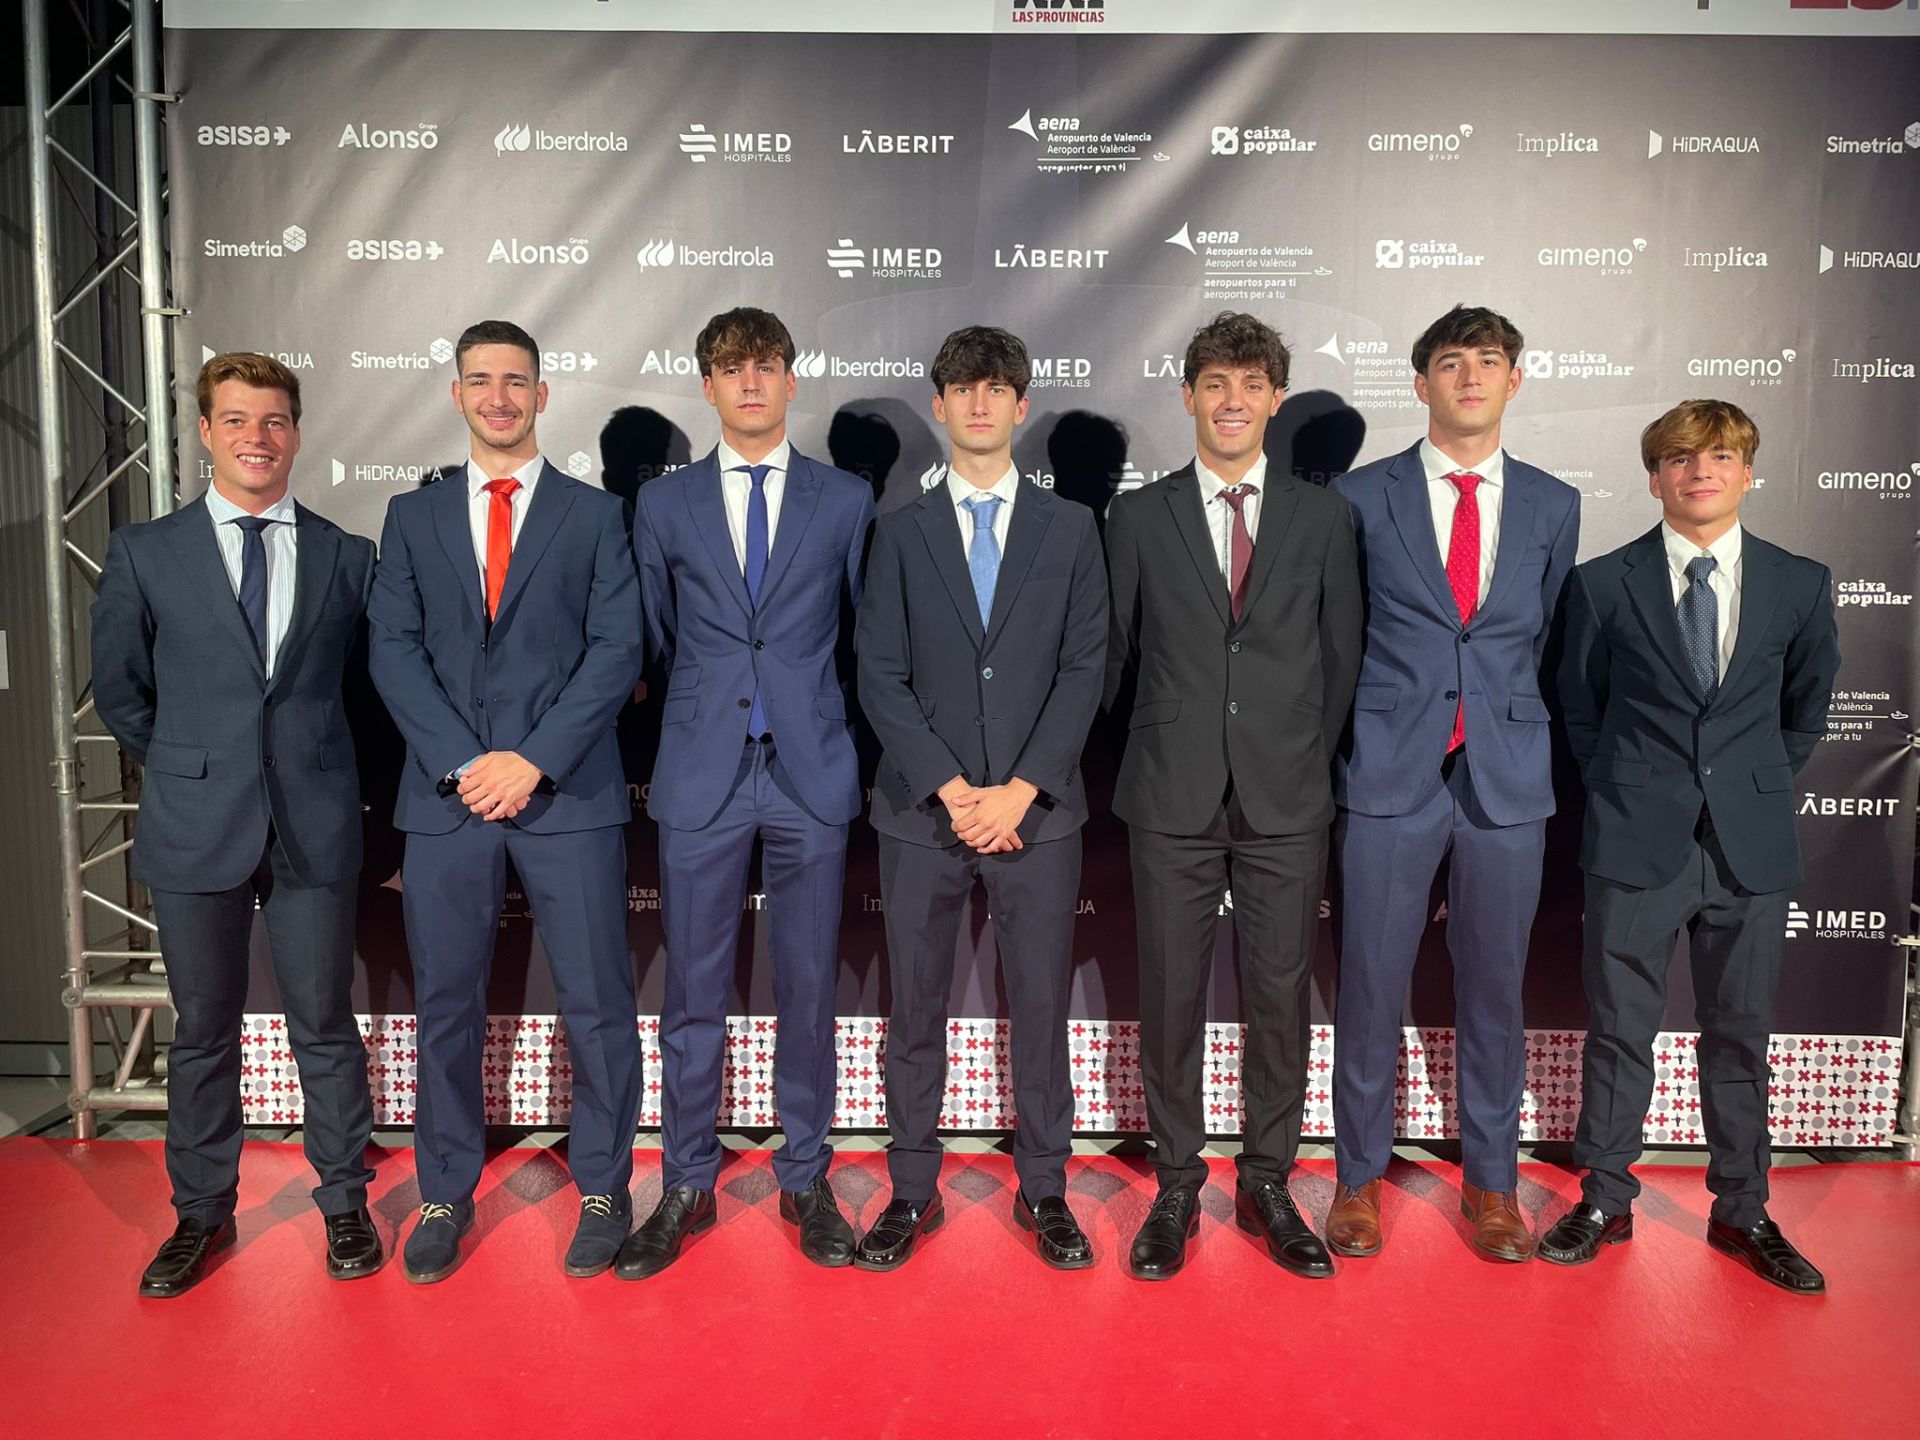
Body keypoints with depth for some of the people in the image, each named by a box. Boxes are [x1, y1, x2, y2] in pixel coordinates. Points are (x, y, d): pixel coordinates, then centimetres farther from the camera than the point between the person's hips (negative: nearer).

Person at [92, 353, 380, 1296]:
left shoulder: (346, 556, 4)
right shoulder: (144, 553, 3)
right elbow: (118, 690, 9)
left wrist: (312, 763, 7)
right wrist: (190, 768, 8)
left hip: (315, 827, 0)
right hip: (196, 829, 0)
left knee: (324, 1023, 8)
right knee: (203, 1032, 11)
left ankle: (345, 1205, 24)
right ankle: (201, 1215, 28)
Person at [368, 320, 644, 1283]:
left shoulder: (594, 513, 7)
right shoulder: (413, 516, 13)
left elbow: (617, 651, -2)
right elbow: (393, 652, 4)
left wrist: (535, 758, -12)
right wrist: (464, 763, -9)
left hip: (569, 795, -2)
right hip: (445, 797, 2)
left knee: (597, 1003, 2)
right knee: (446, 1006, 9)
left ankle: (602, 1191, 19)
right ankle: (446, 1195, 26)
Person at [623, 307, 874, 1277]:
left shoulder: (846, 500, 6)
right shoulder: (663, 504, 8)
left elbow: (862, 640, 10)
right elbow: (654, 644, 13)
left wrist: (831, 734, 9)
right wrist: (679, 734, 10)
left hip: (812, 775, 0)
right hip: (700, 777, 1)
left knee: (809, 990, 8)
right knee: (693, 995, 7)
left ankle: (805, 1181, 24)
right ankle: (686, 1188, 22)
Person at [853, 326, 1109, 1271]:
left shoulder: (1070, 529, 7)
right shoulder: (900, 533, 7)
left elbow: (1084, 671, 0)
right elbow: (880, 678, 0)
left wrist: (1020, 790, -10)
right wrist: (952, 789, -10)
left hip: (1037, 811, 0)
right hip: (922, 808, 0)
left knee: (1040, 1009, 6)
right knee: (916, 1012, 7)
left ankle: (1044, 1191, 22)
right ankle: (912, 1192, 22)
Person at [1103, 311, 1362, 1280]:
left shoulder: (1321, 517, 7)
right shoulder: (1140, 517, 5)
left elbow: (1341, 656, 10)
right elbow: (1117, 654, 9)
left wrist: (1304, 758, 7)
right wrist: (1158, 752, 8)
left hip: (1284, 801, 1)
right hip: (1173, 800, 0)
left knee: (1281, 997, 7)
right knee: (1171, 998, 5)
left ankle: (1268, 1185, 24)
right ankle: (1176, 1189, 21)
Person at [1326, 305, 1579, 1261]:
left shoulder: (1552, 506, 9)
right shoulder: (1360, 496, 2)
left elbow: (1547, 640, 15)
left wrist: (1521, 732, 10)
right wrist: (1349, 742, 4)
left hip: (1507, 781, 2)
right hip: (1389, 775, -2)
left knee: (1494, 990, 11)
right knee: (1370, 988, 5)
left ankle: (1491, 1183, 27)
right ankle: (1359, 1177, 21)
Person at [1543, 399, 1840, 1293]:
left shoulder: (1800, 584, 4)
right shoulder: (1604, 584, -1)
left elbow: (1805, 709, 15)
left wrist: (1754, 788, 11)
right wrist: (1625, 792, 7)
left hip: (1752, 847, 2)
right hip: (1636, 844, -1)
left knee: (1740, 1035, 12)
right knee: (1619, 1030, 7)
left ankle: (1742, 1212, 28)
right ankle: (1604, 1201, 22)